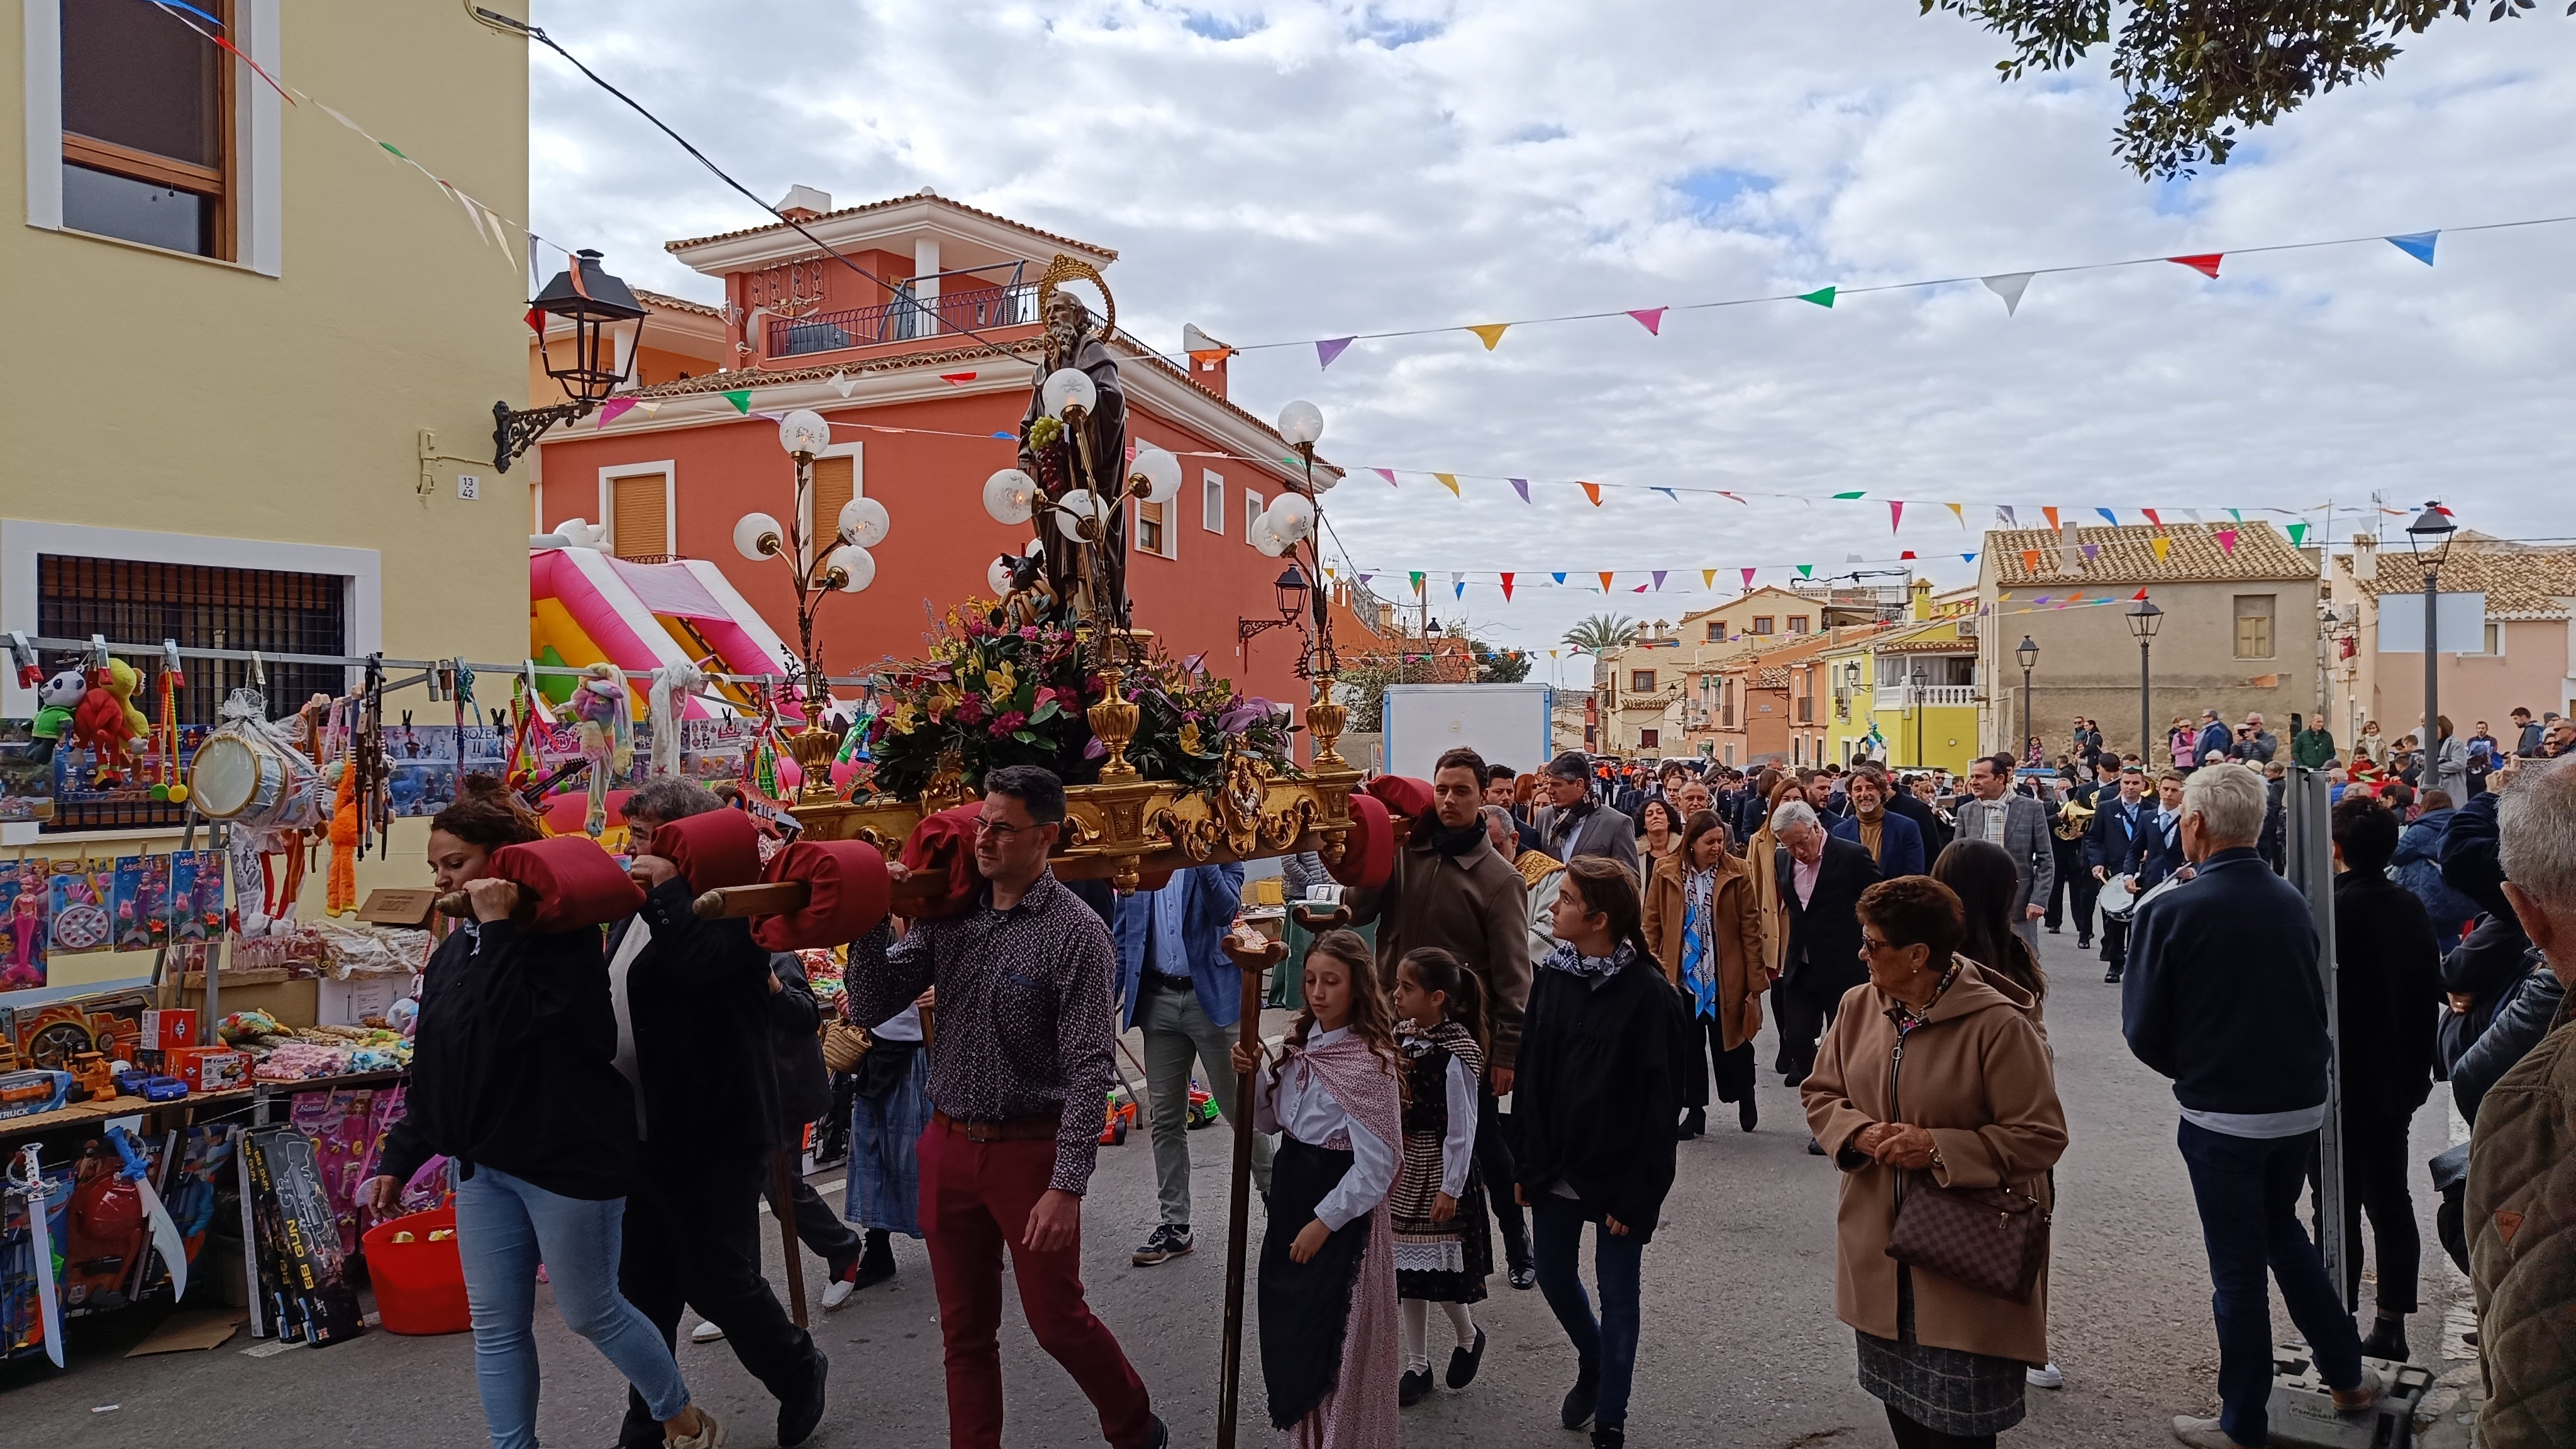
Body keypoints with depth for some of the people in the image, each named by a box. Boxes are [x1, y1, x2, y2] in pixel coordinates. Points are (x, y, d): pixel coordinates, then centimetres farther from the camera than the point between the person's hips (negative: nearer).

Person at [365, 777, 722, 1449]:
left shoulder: (561, 932, -12)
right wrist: (399, 1160, 17)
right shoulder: (455, 950, 11)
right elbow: (431, 1070, 18)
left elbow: (512, 1028, -26)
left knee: (590, 1310, 4)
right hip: (485, 1165, 8)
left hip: (567, 1158, -7)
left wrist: (499, 929, -25)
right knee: (497, 1326, 9)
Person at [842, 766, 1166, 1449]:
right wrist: (872, 922, -12)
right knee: (965, 1329, 14)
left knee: (1057, 1318, 8)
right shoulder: (949, 915, 3)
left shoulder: (1077, 933, -13)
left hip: (1031, 1151, -5)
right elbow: (871, 1005, 2)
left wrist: (1067, 1187, -22)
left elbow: (1088, 1071, -17)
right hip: (949, 1146, 5)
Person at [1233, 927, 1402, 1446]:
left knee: (1326, 1335, 4)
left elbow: (1375, 1169, -20)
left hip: (1341, 1204, -7)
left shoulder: (1370, 1061, -20)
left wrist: (1324, 1222, -16)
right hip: (1290, 1190, 8)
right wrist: (1254, 1076, -8)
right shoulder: (1300, 1042, 3)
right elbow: (1271, 1121, 10)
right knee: (1285, 1326, 16)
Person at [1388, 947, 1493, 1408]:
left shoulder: (1454, 1055, -20)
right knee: (1409, 1267, 12)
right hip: (1401, 1167, 7)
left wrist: (1450, 1189, -15)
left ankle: (1468, 1336, 31)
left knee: (1439, 1269, 1)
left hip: (1437, 1170, -7)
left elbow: (1461, 1130, -17)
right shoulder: (1400, 1037, 1)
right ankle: (1417, 1366, 24)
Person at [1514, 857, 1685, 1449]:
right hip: (1556, 1166, 5)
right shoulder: (1552, 975, -2)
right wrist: (1526, 1165, 4)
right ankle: (1592, 1363, 46)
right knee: (1552, 1272, 18)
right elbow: (1531, 1077, 4)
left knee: (1616, 1294, 9)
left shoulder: (1648, 993, -18)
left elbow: (1660, 1103, -15)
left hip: (1616, 1172, -5)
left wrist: (1636, 1194, -15)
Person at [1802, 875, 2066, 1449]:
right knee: (1900, 1400, 21)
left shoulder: (1998, 1025, -19)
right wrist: (1859, 1134, -11)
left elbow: (2041, 1137, -16)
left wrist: (1938, 1148, -23)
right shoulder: (1859, 1006, -1)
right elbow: (1820, 1093, 10)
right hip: (1879, 1248, 6)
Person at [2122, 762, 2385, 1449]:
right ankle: (2347, 1374, 36)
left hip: (2223, 1116, -5)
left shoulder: (2168, 913, -18)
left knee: (2238, 1265, 7)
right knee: (2281, 1228, 27)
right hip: (2301, 1103, 5)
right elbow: (2315, 1005, 9)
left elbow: (2143, 1031, -12)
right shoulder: (2292, 902, -2)